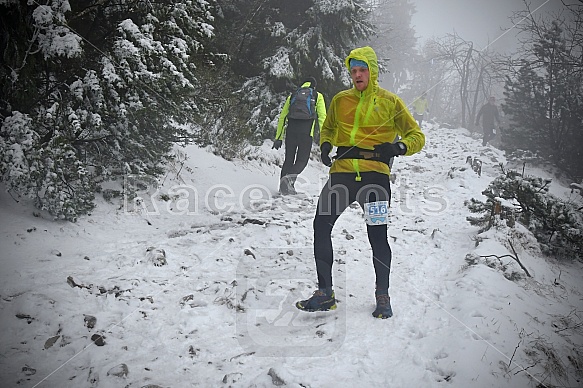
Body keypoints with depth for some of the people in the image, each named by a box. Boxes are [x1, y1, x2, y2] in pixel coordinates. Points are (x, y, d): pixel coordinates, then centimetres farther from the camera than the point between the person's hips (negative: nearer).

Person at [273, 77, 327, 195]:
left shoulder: (292, 96, 21)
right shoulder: (317, 96, 13)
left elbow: (282, 117, 18)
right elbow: (322, 117, 3)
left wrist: (278, 137, 19)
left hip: (290, 131, 3)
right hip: (306, 133, -3)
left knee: (289, 159, 14)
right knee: (302, 160, 4)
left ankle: (284, 186, 9)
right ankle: (289, 178, -22)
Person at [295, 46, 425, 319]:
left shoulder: (390, 102, 6)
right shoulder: (340, 100, 14)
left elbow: (416, 136, 8)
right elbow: (328, 128, 29)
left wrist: (398, 147, -13)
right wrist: (325, 145, 6)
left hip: (374, 174, -3)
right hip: (342, 172, 3)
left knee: (377, 236, -1)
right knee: (321, 226, -3)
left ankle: (383, 297, 16)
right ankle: (325, 293, 9)